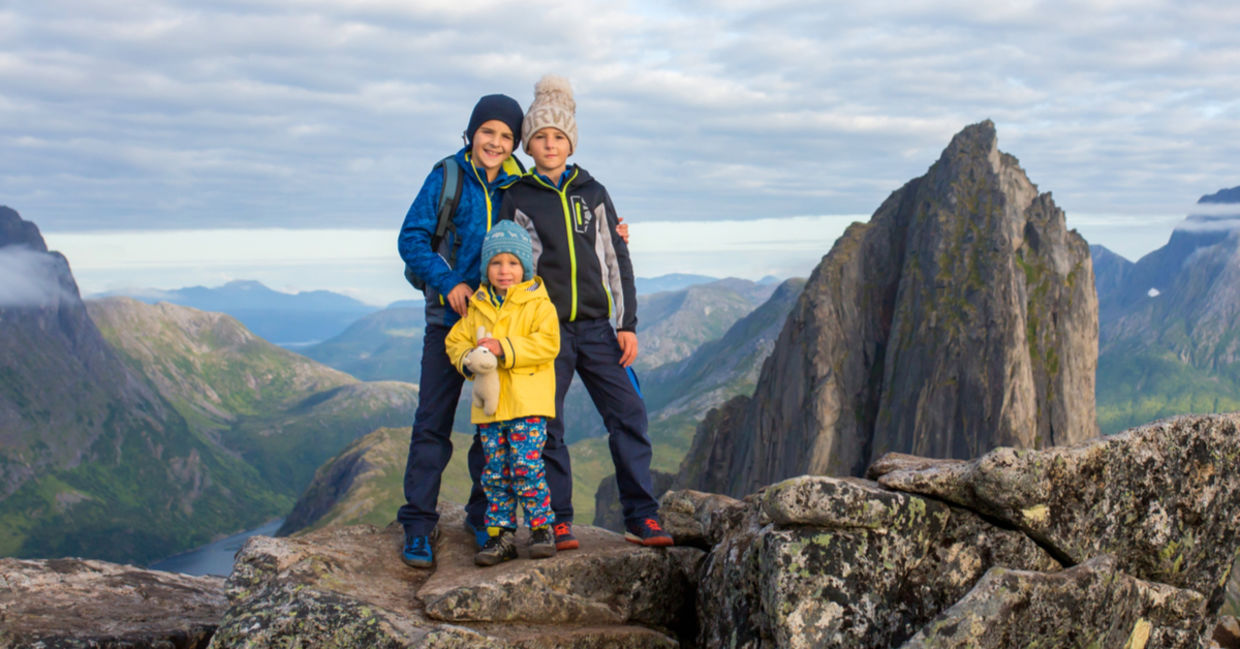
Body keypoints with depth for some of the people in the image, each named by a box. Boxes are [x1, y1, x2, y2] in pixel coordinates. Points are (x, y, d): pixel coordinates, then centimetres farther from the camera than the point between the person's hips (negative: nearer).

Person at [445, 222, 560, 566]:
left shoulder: (538, 304, -2)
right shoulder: (477, 307, 14)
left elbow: (547, 343, -13)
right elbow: (455, 340, 16)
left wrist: (505, 349, -21)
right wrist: (467, 358, -7)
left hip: (527, 403, -5)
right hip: (488, 406, 5)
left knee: (526, 466, -10)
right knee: (495, 472, 7)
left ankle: (542, 528, 5)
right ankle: (501, 535, 15)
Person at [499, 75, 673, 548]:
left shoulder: (593, 193, 12)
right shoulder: (518, 198, 5)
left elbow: (617, 259, 12)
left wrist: (628, 324, 5)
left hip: (596, 325, 2)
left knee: (628, 415, -4)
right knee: (546, 427, -1)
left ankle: (641, 517, 3)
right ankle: (558, 522, 11)